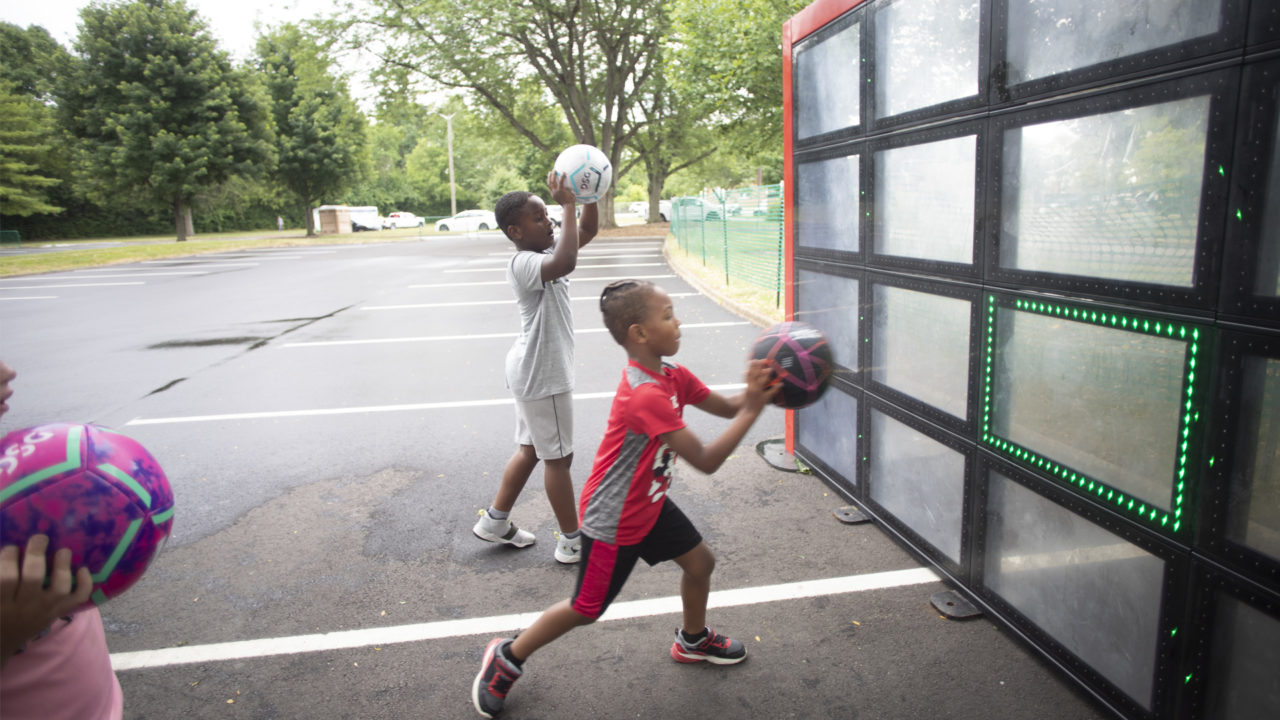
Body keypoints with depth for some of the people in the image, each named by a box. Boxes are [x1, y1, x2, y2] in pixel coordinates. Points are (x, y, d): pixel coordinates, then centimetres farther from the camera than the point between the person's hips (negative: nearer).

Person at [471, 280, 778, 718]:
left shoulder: (672, 377, -5)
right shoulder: (646, 397, -35)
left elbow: (725, 408, 0)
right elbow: (707, 461, -33)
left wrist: (754, 390, -19)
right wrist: (753, 411, -30)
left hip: (649, 504, 9)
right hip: (613, 521, -8)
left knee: (700, 563, 17)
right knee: (586, 609, 8)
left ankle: (692, 640, 45)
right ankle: (508, 658, 31)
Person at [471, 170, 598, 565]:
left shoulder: (544, 249, 6)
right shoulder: (523, 264, -23)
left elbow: (588, 230, 11)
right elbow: (566, 263, -44)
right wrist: (568, 203, -36)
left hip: (532, 369, 10)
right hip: (542, 374, -10)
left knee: (531, 449, 20)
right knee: (558, 457, 3)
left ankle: (495, 521, 33)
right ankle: (573, 541, 18)